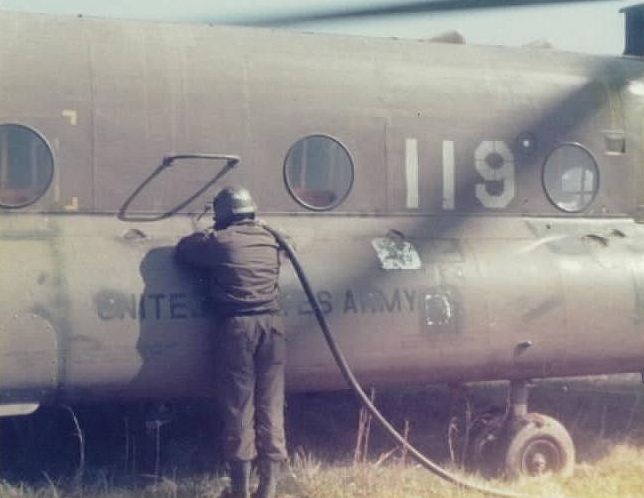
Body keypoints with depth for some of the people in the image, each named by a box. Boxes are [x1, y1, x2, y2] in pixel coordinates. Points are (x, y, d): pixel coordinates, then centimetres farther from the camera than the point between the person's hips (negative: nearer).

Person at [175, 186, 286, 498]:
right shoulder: (269, 240, 16)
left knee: (238, 406, 2)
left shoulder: (219, 241, 0)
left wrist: (204, 237, 28)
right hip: (271, 324, 4)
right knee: (270, 405, 8)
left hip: (236, 326, -4)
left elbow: (182, 251, 10)